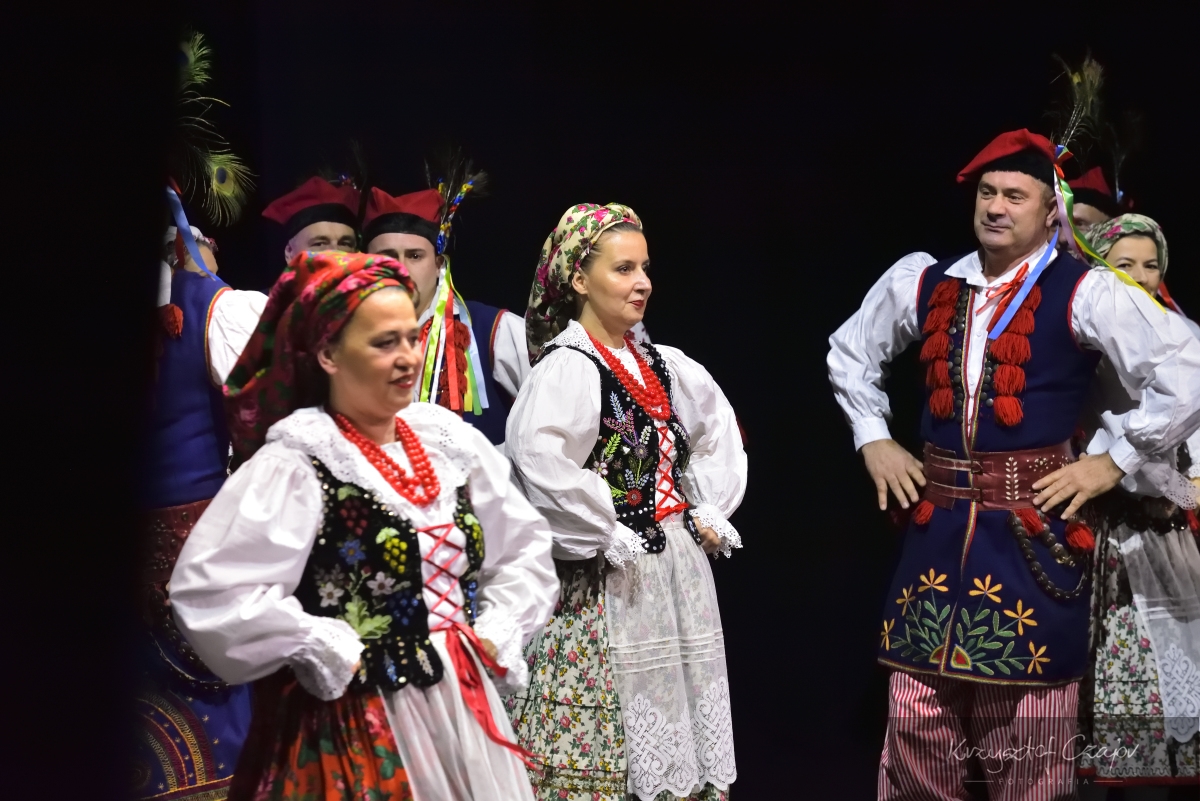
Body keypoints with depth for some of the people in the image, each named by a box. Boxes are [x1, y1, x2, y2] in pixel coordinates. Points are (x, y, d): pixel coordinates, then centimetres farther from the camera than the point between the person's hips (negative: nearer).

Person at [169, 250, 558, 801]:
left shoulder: (449, 441, 5)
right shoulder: (295, 464, -14)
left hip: (464, 705, 6)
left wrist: (498, 631, 2)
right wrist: (331, 654, -16)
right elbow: (208, 591, -23)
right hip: (357, 725, -6)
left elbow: (527, 548, 16)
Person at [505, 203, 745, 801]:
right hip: (609, 582, -7)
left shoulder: (664, 366, 9)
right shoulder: (567, 367, -14)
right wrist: (607, 538, -22)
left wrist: (710, 513, 11)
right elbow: (537, 458, -29)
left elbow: (717, 433, 23)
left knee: (678, 718, 13)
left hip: (679, 567, 8)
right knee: (609, 729, -2)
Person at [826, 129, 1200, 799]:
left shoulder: (1084, 293, -6)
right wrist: (873, 441, 18)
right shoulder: (921, 282, 10)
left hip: (1034, 530, -4)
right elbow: (850, 352, 27)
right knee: (916, 721, 8)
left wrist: (1113, 463, -9)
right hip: (937, 524, 4)